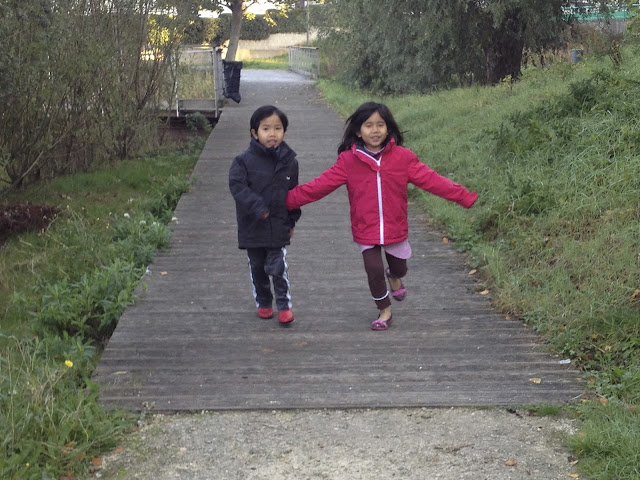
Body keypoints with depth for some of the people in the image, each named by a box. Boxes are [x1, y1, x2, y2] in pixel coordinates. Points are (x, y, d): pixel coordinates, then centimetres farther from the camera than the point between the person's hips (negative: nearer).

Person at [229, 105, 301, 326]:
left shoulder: (289, 161, 0)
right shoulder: (244, 161, -10)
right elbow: (237, 186, -19)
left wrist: (292, 221, 11)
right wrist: (258, 207, -25)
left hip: (279, 227, 0)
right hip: (252, 227, 0)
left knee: (278, 268, -3)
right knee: (257, 268, 14)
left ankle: (284, 305, 13)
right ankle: (263, 303, 31)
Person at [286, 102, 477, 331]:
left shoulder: (402, 157, -9)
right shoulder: (348, 160, -10)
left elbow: (431, 180, -8)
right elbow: (321, 184, -10)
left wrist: (465, 197, -11)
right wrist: (288, 199, -15)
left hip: (395, 228, 1)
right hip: (365, 229, -1)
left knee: (399, 267, 17)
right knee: (374, 270, -4)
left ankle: (394, 276, 57)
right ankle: (384, 312, 23)